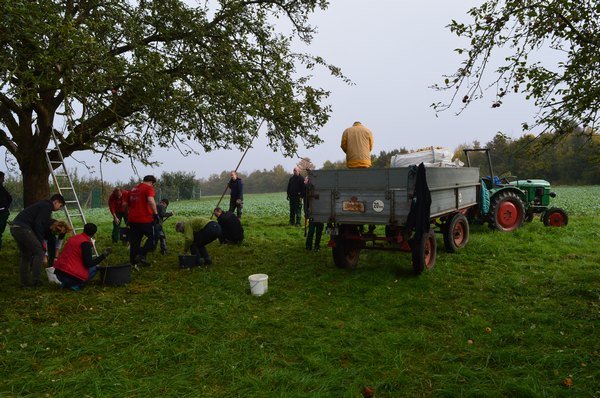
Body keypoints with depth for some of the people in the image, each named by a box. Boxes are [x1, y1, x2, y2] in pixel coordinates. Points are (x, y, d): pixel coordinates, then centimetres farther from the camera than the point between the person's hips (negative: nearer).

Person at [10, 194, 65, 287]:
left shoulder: (42, 205, 26)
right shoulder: (47, 206, -4)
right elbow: (38, 224, -14)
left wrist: (41, 241, 25)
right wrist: (41, 241, -6)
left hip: (14, 228, 10)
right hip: (23, 228, -10)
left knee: (25, 256, 17)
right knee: (39, 252, -4)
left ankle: (24, 283, 19)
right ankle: (35, 281, -4)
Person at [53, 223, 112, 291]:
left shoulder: (73, 238, 12)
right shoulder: (86, 243, -13)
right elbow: (88, 264, -15)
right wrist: (104, 255, -11)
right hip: (69, 275, -8)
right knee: (93, 268, 8)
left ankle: (65, 283, 12)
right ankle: (75, 285, -4)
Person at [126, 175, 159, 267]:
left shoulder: (133, 189, 18)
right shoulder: (148, 188, -6)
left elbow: (126, 204, 24)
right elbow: (151, 200, -24)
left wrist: (129, 215, 35)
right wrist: (156, 214, -22)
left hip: (132, 219, 7)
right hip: (145, 219, -7)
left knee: (134, 241, 13)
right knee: (153, 237, 6)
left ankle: (133, 261, 16)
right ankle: (141, 255, -7)